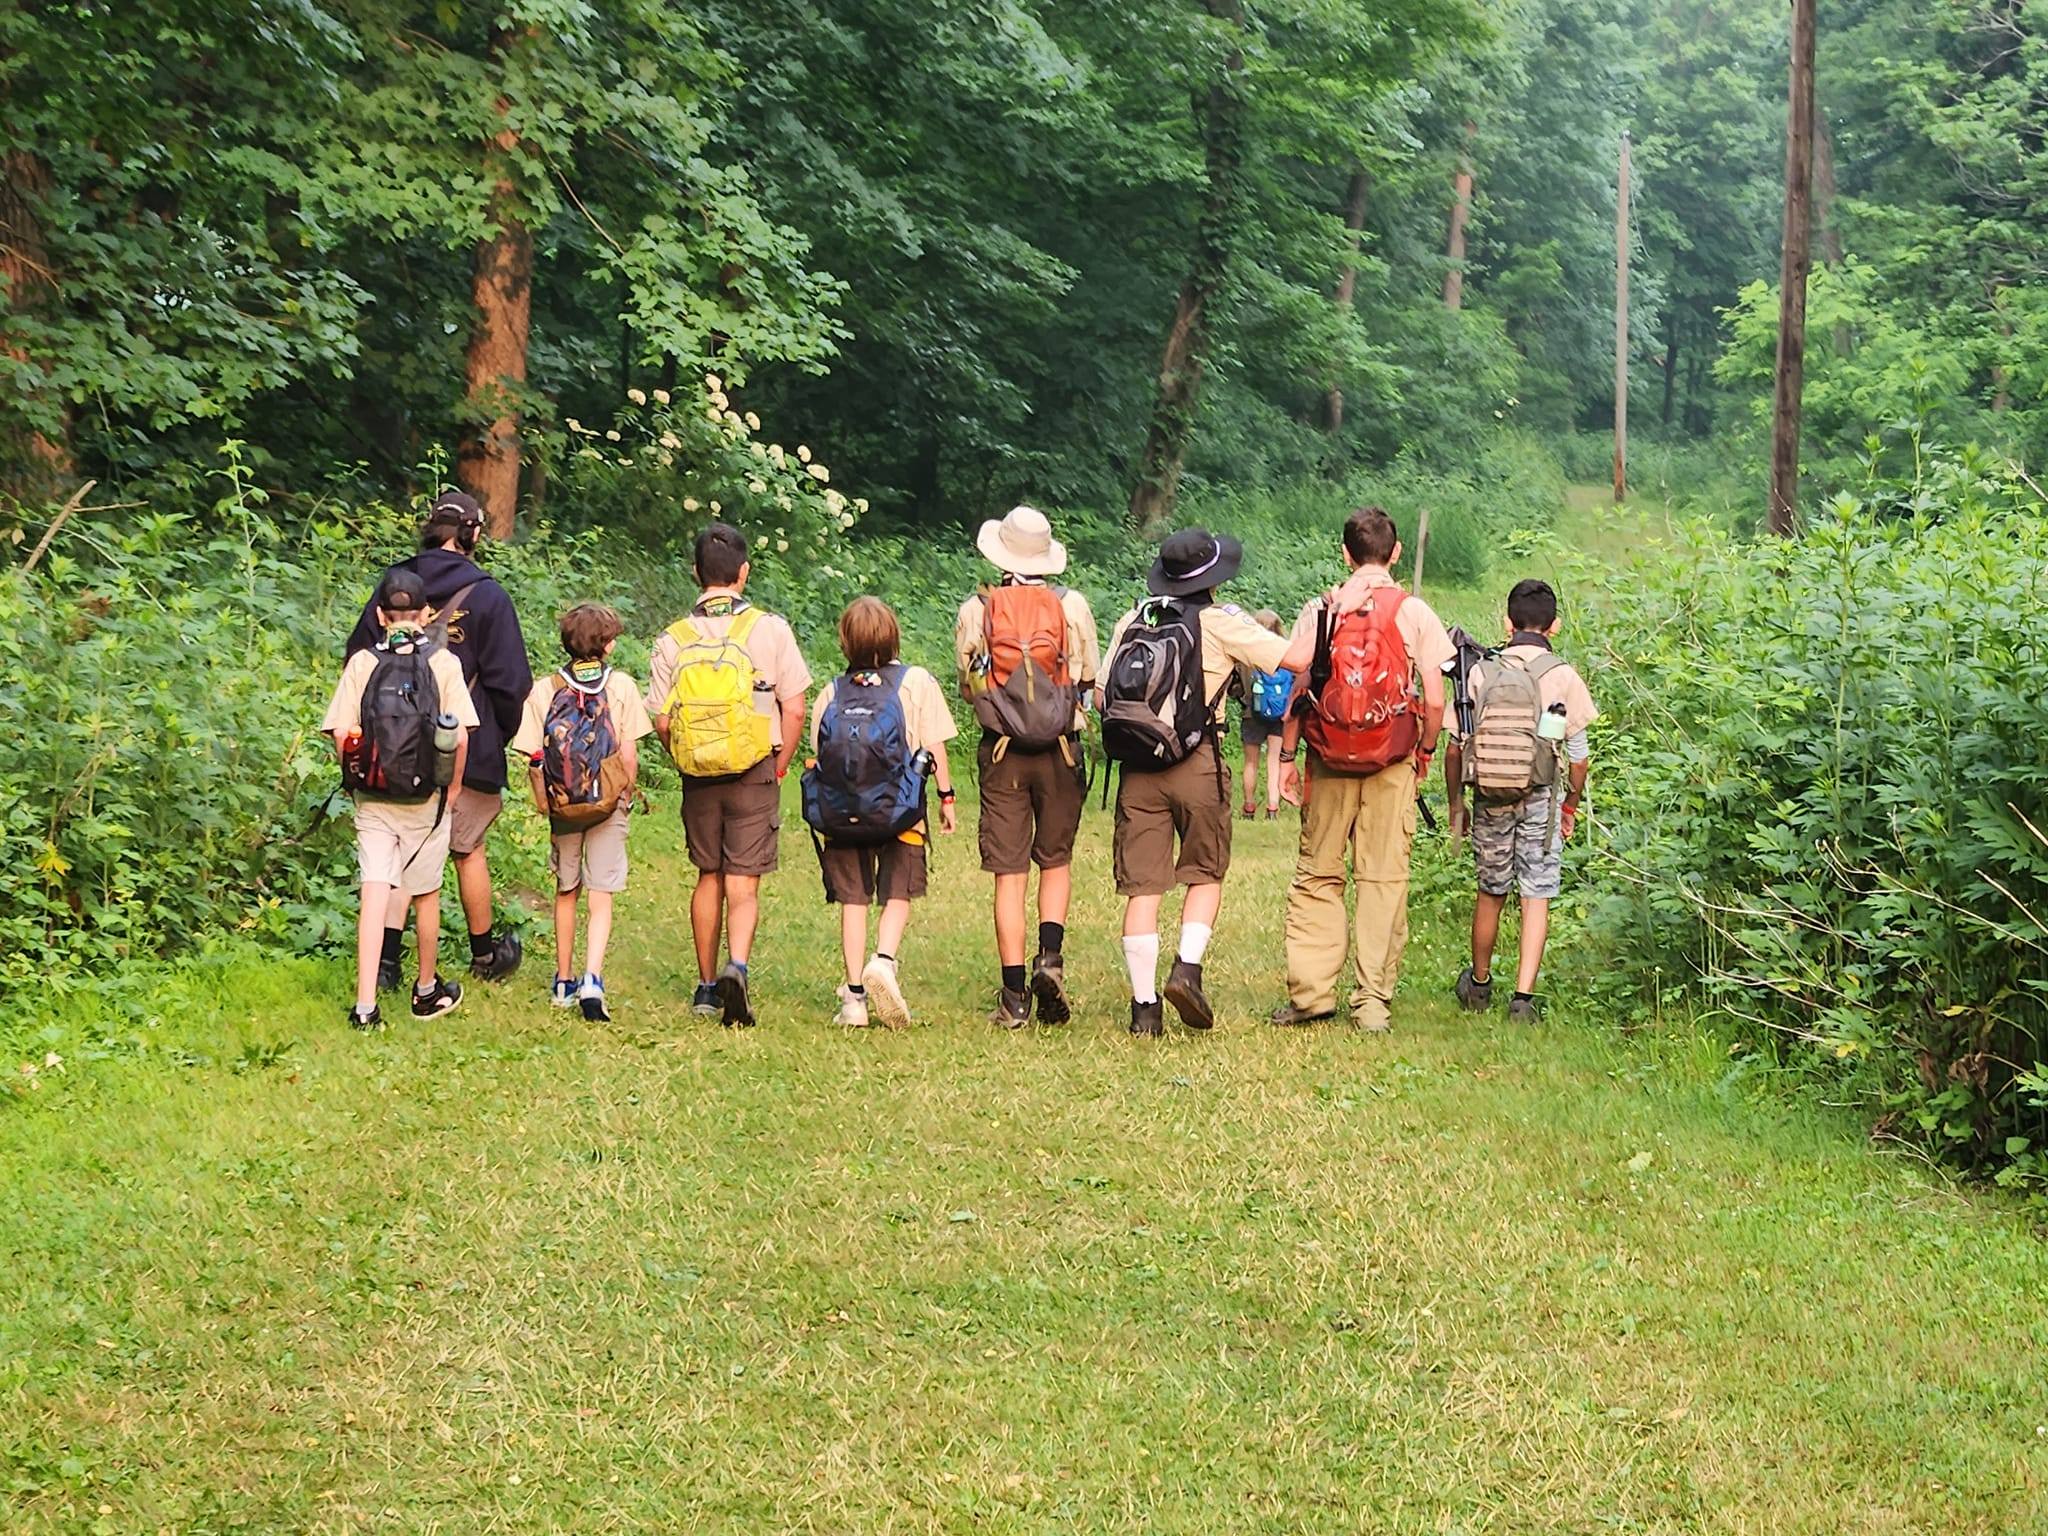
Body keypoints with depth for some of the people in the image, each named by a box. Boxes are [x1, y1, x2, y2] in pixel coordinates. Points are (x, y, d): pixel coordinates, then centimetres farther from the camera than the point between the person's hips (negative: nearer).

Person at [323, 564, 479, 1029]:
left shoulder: (362, 663, -3)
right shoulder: (443, 662, -5)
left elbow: (341, 733, -6)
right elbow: (460, 735, -8)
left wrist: (356, 776, 10)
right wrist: (454, 789, 5)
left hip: (371, 800, 0)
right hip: (426, 800, 0)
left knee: (374, 895, -1)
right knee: (425, 895, 14)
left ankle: (365, 1005, -10)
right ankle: (428, 991, 31)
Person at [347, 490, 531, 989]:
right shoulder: (487, 596, -8)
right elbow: (510, 680, -7)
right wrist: (503, 736, 8)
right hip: (466, 749, -3)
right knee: (469, 849, 10)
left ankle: (385, 958, -4)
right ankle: (485, 956, 25)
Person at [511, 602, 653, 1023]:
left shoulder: (544, 690, -4)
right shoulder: (621, 685, -8)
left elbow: (534, 758, -5)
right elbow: (628, 754, -8)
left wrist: (545, 804, 7)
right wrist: (626, 797, 6)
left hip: (562, 808, 2)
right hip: (608, 806, -2)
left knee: (566, 892, 18)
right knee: (601, 897, 1)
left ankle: (564, 983, 26)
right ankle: (592, 982, -14)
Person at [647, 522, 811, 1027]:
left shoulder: (673, 639, -1)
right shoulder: (769, 629, -6)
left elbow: (662, 722, -2)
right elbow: (794, 710, -6)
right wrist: (779, 768, 7)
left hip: (698, 777, 2)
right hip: (754, 773, -2)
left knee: (709, 878, 17)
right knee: (743, 883, -1)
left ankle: (707, 986, 24)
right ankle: (737, 968, -24)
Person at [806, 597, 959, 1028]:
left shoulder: (830, 693, 7)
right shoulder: (916, 682, 0)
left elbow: (818, 758, 7)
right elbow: (935, 748, -2)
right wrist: (947, 797, 6)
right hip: (901, 811, -2)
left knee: (853, 899, 7)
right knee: (897, 894, 8)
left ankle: (854, 995, 3)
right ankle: (884, 960, -19)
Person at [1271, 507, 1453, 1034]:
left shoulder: (1318, 611, 0)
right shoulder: (1415, 613, -2)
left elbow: (1298, 691, 0)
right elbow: (1435, 702, -3)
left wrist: (1287, 758, 8)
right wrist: (1425, 753, 13)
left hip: (1329, 763, 1)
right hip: (1392, 765, -1)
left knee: (1317, 875, 9)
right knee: (1384, 880, 3)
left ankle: (1310, 991, 6)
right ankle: (1373, 1002, 2)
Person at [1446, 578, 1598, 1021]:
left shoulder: (1482, 673, -1)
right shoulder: (1563, 676, -6)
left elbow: (1454, 747, 1)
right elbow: (1579, 756, -3)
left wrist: (1456, 803, 14)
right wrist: (1571, 805, 13)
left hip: (1490, 800, 2)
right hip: (1540, 800, -2)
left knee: (1491, 893, 17)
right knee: (1536, 898, 3)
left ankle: (1479, 985, 33)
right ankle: (1524, 996, -5)